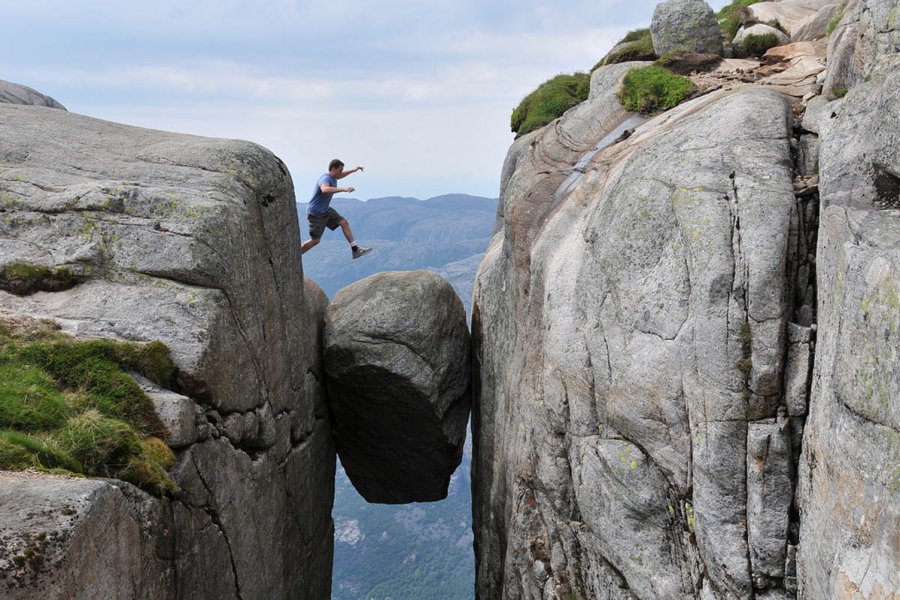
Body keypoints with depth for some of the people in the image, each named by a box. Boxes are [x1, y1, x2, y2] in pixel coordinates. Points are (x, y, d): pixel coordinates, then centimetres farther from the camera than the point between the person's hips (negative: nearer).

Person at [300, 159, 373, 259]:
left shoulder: (333, 177, 6)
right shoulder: (325, 179, -25)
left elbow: (339, 176, 33)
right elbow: (325, 190, -50)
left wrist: (352, 170, 23)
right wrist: (343, 189, -55)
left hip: (326, 210, 10)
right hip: (315, 213, -9)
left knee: (344, 223, 0)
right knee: (315, 240, -5)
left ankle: (355, 249, 2)